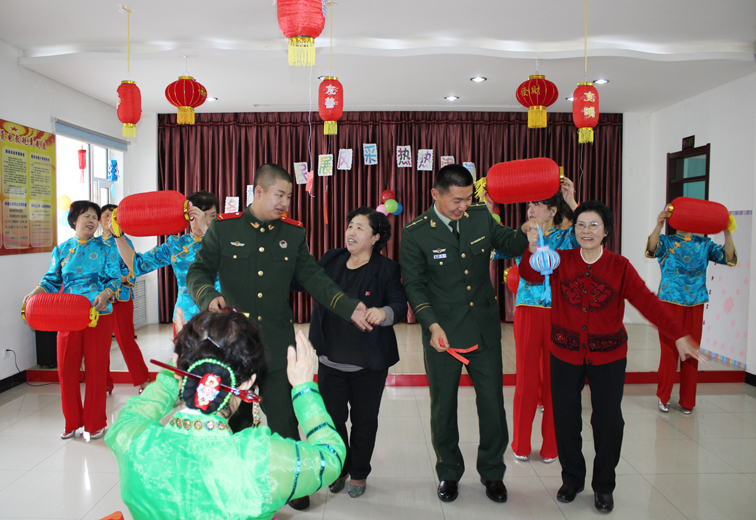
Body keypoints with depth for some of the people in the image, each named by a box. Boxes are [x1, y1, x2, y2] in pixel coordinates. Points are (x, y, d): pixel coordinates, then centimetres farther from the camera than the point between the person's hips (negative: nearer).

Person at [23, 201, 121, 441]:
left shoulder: (104, 249, 5)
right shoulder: (61, 250, 11)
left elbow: (114, 278, -1)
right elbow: (52, 279, 11)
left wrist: (105, 294, -21)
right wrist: (35, 293, -8)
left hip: (98, 314, -2)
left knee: (96, 369, 1)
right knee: (66, 369, 3)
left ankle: (95, 424, 16)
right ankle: (73, 423, 21)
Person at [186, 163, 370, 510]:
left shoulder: (293, 233, 6)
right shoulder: (224, 228, -1)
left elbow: (312, 277, 3)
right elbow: (198, 270, 2)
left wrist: (349, 307, -9)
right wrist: (209, 298, -19)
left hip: (277, 343, 1)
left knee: (283, 417, 6)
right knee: (235, 418, 14)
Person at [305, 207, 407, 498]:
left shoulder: (387, 269, -7)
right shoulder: (331, 261, 4)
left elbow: (400, 305, -14)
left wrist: (384, 313, -36)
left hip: (369, 364, -3)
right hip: (331, 359, 3)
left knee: (364, 420, 13)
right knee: (332, 417, 13)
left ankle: (358, 474, 35)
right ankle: (339, 468, 38)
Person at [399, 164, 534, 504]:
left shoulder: (481, 217, 0)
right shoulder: (415, 234, -10)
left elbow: (511, 245, 13)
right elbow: (414, 285, -9)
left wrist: (528, 229, -8)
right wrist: (432, 325, -22)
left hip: (485, 330, 3)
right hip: (442, 334, -3)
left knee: (493, 404, 11)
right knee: (443, 407, 13)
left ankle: (492, 472, 34)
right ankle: (448, 473, 35)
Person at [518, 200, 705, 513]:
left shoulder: (620, 267, -3)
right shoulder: (561, 261, -1)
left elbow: (647, 302, -8)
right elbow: (530, 275, -12)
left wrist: (678, 336, -16)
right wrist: (533, 250, -30)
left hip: (608, 357, 0)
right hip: (565, 355, 1)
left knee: (608, 421, 3)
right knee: (565, 419, 6)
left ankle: (603, 486, 25)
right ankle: (572, 479, 29)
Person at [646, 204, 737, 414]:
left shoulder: (704, 244, 9)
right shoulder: (667, 241, 2)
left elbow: (728, 258, -5)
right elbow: (651, 250, -20)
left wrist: (727, 234, -20)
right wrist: (658, 226, -36)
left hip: (695, 304, 3)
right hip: (670, 302, -2)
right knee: (669, 351, 1)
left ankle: (687, 401, 19)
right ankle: (663, 397, 16)